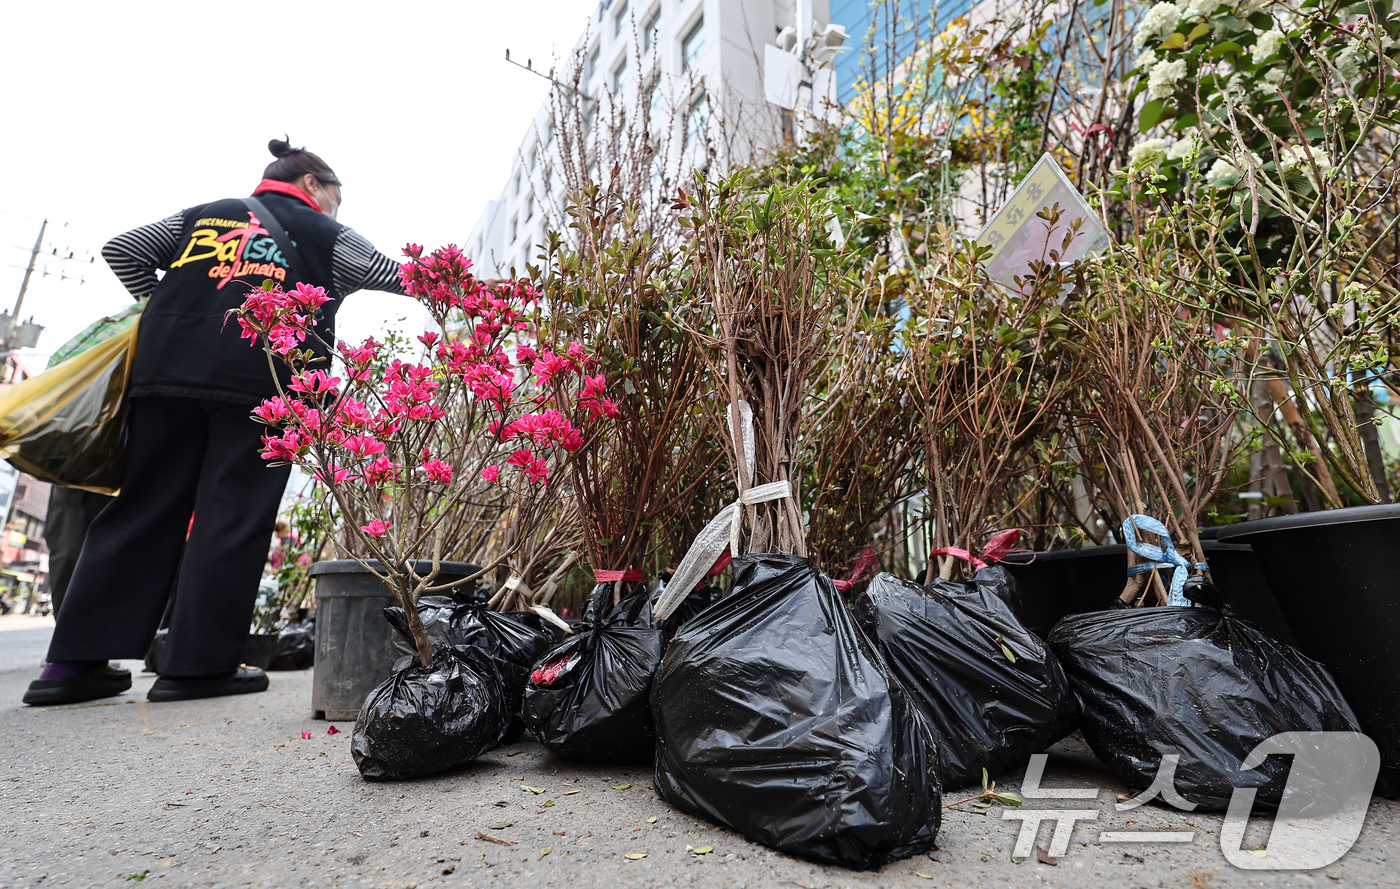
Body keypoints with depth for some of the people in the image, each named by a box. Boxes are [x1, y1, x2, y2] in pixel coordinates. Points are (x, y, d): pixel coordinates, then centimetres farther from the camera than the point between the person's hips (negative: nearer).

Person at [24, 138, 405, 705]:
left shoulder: (202, 216, 23)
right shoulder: (325, 235, 12)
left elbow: (122, 250, 19)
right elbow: (395, 276, 15)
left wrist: (169, 309, 23)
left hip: (168, 370, 5)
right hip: (263, 384, -4)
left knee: (146, 506, 8)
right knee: (233, 515, -2)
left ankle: (74, 661, 11)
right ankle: (198, 663, 0)